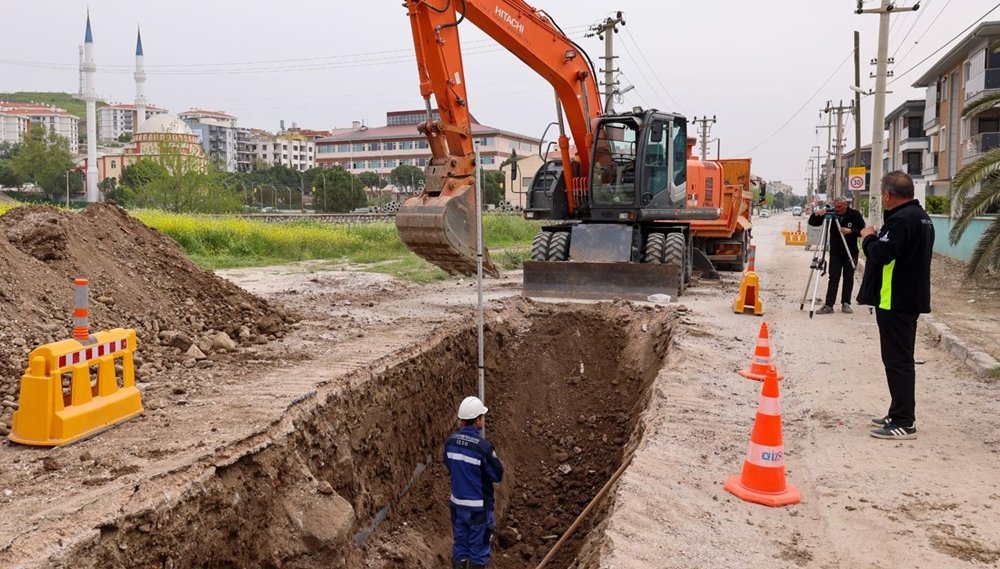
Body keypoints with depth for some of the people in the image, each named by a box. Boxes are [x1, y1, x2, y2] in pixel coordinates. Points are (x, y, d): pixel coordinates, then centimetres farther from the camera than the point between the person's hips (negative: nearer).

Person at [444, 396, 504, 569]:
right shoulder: (483, 446, -24)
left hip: (457, 503, 6)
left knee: (460, 546, 17)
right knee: (478, 549, 9)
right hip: (479, 506, -5)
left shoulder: (450, 441, -5)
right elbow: (498, 476, -12)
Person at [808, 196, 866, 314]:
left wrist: (850, 231, -24)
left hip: (850, 252, 0)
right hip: (835, 252, 0)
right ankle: (828, 305, -7)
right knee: (833, 278, -3)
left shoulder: (855, 214, -6)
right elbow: (812, 223, -6)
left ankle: (846, 304, 11)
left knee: (848, 278, 4)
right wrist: (816, 214, -26)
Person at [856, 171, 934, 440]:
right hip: (911, 297, 11)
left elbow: (880, 254, -26)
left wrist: (868, 237, -7)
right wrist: (879, 236, 11)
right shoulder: (921, 216, 15)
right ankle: (900, 414, 26)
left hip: (895, 301, -11)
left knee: (897, 360, -6)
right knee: (901, 359, 17)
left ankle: (904, 423, -2)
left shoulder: (900, 219, -19)